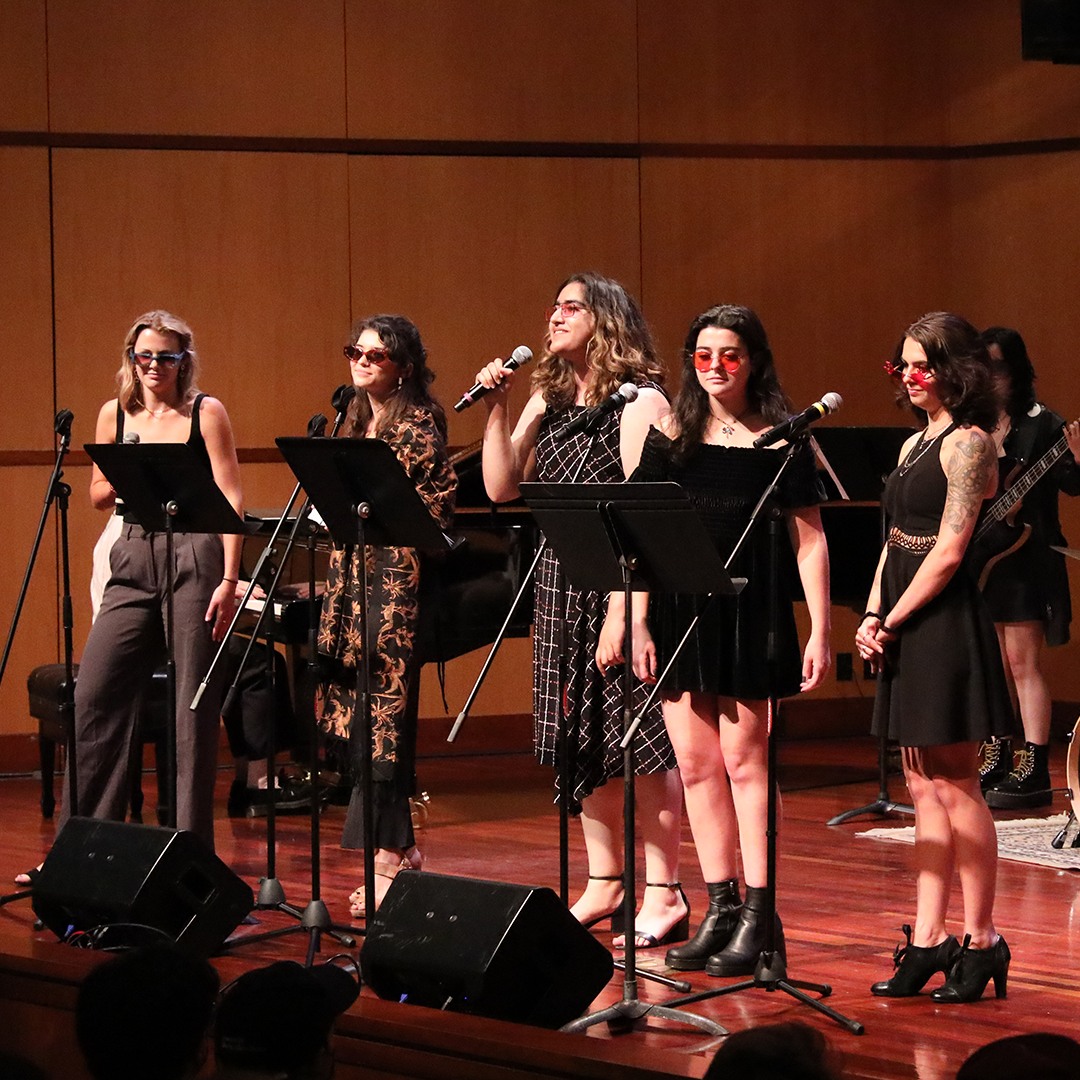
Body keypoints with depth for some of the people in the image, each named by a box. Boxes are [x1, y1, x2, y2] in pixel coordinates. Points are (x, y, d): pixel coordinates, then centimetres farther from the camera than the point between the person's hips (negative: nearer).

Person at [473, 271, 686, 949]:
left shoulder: (640, 401, -10)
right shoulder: (547, 402, 13)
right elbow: (501, 487, 8)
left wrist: (621, 612, -20)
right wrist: (497, 410, 0)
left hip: (623, 586, -7)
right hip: (561, 587, 7)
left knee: (642, 738, -5)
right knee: (583, 738, 11)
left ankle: (664, 893, 0)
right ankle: (605, 883, 21)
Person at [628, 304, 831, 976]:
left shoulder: (781, 441, -2)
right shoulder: (671, 440, 7)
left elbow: (809, 541, -3)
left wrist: (820, 632, -8)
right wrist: (639, 624, 2)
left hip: (750, 614, -4)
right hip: (680, 612, 4)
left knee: (744, 760, -3)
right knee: (696, 765, 6)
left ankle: (758, 916, 3)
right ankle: (720, 908, 14)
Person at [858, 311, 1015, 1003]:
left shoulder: (968, 442, -10)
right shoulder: (915, 445, 17)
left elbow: (948, 551, -15)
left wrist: (891, 622, -10)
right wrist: (872, 616, 3)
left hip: (945, 621, -9)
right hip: (905, 629, 9)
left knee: (956, 787, -5)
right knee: (926, 789, 9)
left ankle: (981, 941, 0)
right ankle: (928, 940, 11)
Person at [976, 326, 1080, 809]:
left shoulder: (1041, 425, -5)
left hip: (1026, 560, -6)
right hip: (981, 558, 6)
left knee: (1021, 661, -9)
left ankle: (1034, 769, -8)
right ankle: (997, 760, 20)